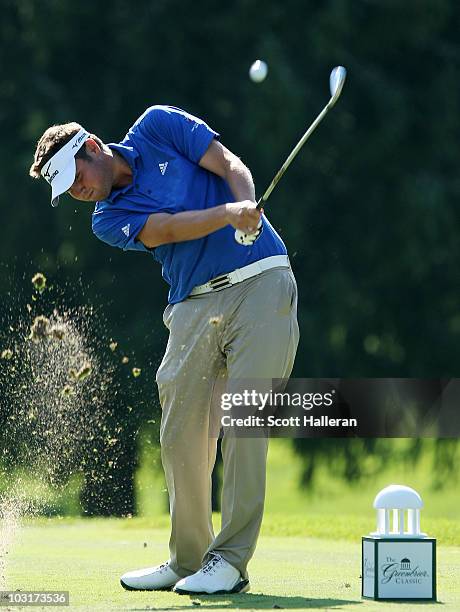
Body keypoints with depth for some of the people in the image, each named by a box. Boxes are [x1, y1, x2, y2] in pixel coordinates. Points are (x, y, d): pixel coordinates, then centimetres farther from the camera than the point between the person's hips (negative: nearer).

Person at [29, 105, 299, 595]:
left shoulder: (158, 126, 7)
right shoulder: (109, 220, 7)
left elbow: (230, 166, 1)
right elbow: (168, 229, -11)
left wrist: (248, 207, -21)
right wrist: (229, 213, -27)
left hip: (260, 282, -3)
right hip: (195, 305, 3)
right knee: (181, 434, -1)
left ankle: (230, 559, -12)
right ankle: (188, 560, 12)